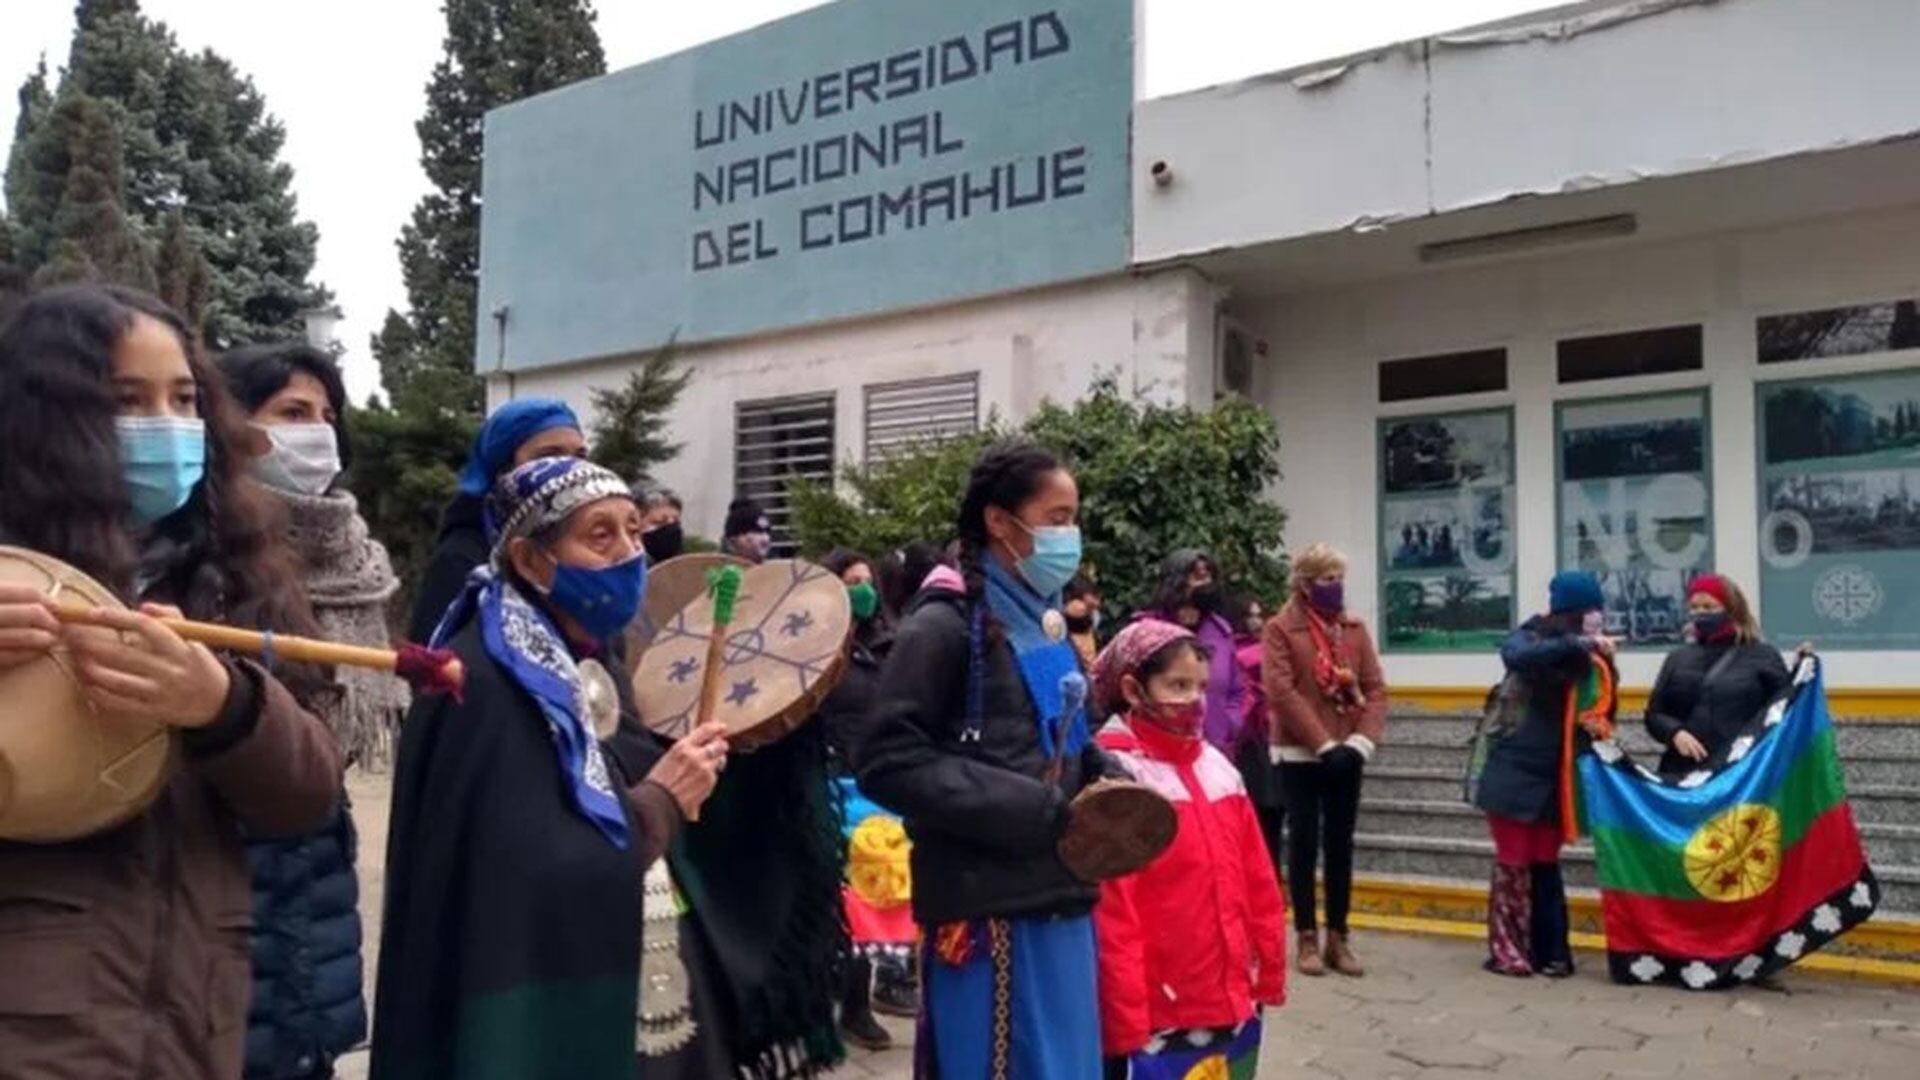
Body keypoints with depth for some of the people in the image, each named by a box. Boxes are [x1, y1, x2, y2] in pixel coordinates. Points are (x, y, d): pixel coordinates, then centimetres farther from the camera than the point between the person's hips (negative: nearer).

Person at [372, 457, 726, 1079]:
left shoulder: (590, 665, 6)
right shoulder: (480, 685, -21)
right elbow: (528, 892, -28)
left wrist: (677, 788, -3)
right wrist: (659, 801, -19)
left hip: (600, 998, 9)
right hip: (519, 1020, -9)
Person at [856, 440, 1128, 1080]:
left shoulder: (1042, 622, 14)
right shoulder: (946, 625, -11)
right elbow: (888, 763, -18)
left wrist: (1101, 774, 3)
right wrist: (1027, 810, -20)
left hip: (1059, 900, 8)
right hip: (990, 910, -8)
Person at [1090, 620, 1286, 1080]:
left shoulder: (1218, 768, 8)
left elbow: (1258, 882, 14)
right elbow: (1111, 914, -16)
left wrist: (1268, 971, 13)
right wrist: (1125, 1018, -15)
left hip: (1232, 1004, 7)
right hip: (1159, 1018, -7)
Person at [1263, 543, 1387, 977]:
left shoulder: (1355, 628, 9)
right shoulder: (1281, 629, -5)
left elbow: (1376, 688, 5)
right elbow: (1282, 693, -14)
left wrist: (1362, 741, -10)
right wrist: (1324, 745, -17)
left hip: (1347, 755, 4)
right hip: (1301, 756, -4)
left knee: (1341, 845, 8)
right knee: (1304, 844, 2)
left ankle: (1338, 937, 16)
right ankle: (1307, 938, 11)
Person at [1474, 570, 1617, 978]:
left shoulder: (1593, 658, 5)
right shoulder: (1532, 638, -9)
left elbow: (1602, 710, 13)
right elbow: (1515, 656, -33)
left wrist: (1597, 725, -9)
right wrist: (1577, 643, -37)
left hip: (1554, 777, 4)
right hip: (1515, 772, -4)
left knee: (1545, 864, 9)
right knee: (1513, 863, 0)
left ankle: (1549, 952, 14)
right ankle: (1506, 950, 9)